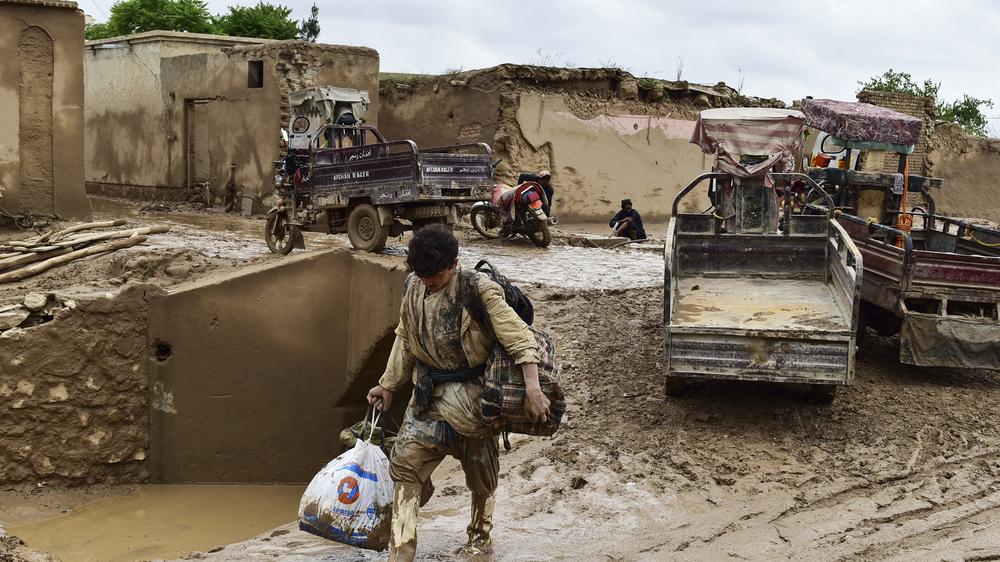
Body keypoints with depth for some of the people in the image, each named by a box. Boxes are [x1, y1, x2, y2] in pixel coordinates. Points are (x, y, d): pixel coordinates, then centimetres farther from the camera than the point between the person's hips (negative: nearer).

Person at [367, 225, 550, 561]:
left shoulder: (479, 292, -19)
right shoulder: (414, 288, -1)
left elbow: (521, 340, -23)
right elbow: (405, 339, 14)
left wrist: (533, 388, -34)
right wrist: (388, 385, 16)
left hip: (471, 395, -4)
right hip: (429, 394, 4)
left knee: (481, 475, 12)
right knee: (405, 464, -8)